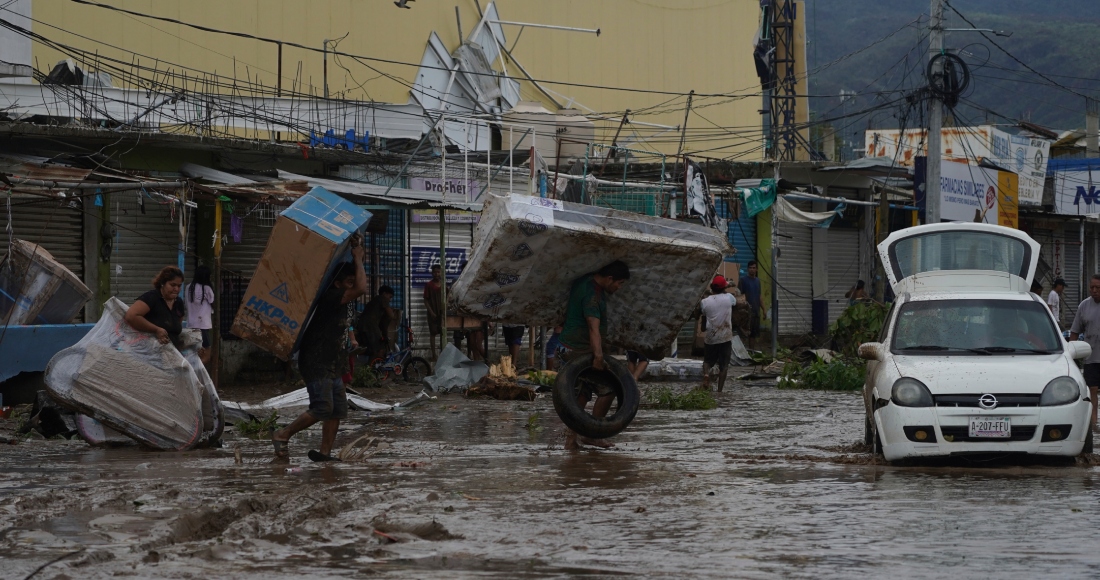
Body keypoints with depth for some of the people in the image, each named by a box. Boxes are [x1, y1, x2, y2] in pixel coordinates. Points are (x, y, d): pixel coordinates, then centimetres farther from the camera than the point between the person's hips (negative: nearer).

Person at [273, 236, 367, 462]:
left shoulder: (339, 301, 12)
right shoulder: (330, 298, -17)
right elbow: (361, 288, -27)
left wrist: (356, 256, 15)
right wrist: (358, 259, -16)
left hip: (331, 366, 10)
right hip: (316, 364, -10)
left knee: (338, 409, 5)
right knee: (322, 408, -14)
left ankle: (324, 452, 7)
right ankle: (282, 436, -1)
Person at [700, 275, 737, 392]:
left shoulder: (705, 302, -6)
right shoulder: (728, 298, -6)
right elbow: (736, 301, 16)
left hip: (710, 337, 1)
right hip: (725, 337, -1)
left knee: (707, 361, 18)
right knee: (723, 365, 6)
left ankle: (706, 374, -13)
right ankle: (720, 390, 1)